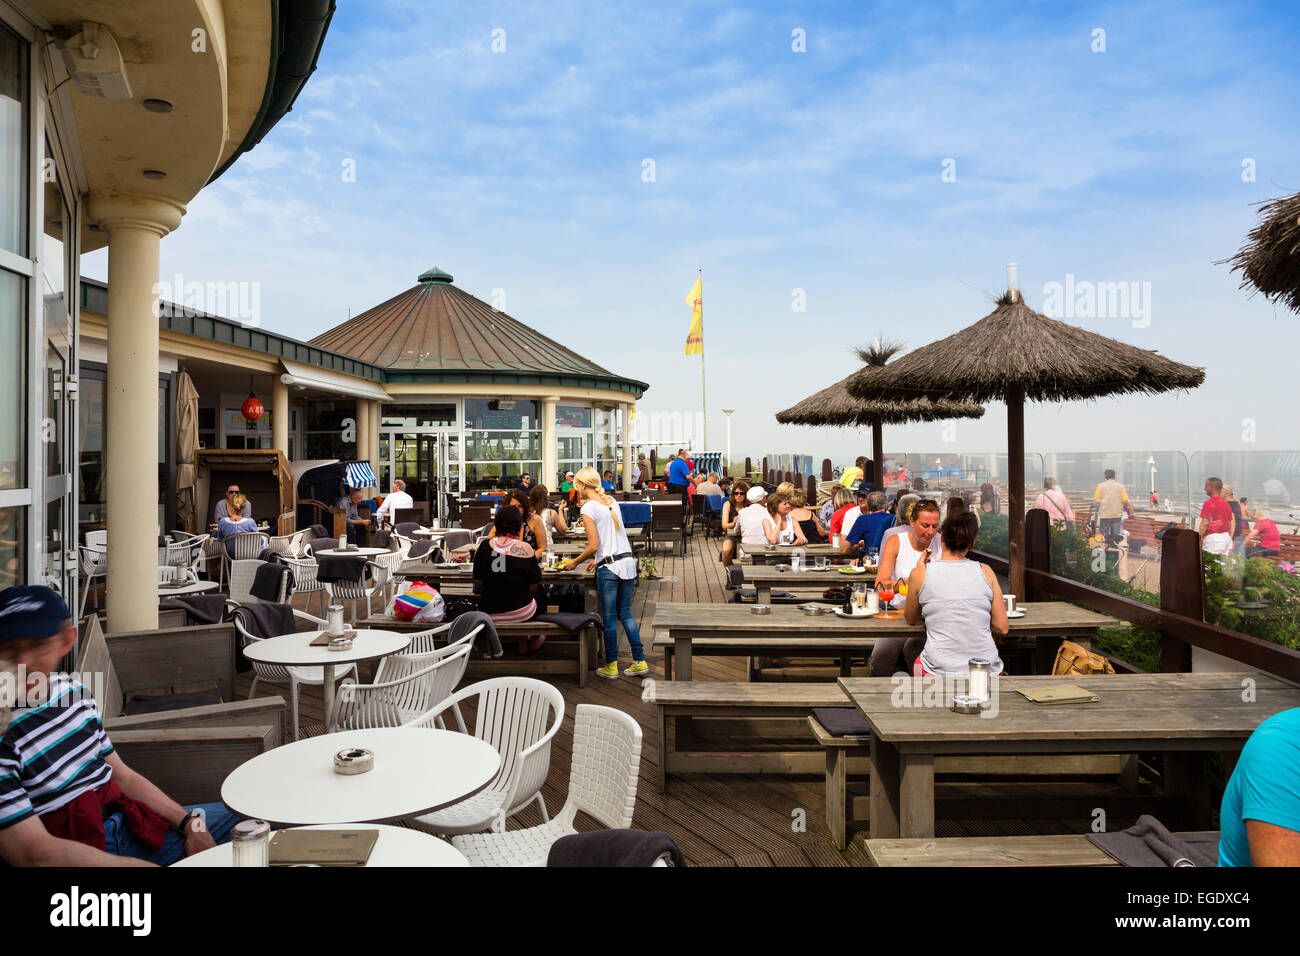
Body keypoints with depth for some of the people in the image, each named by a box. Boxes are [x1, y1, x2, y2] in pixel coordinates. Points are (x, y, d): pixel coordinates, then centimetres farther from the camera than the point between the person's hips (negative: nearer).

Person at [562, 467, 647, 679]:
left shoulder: (588, 509, -10)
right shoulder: (612, 502, 12)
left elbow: (593, 546, -14)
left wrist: (575, 562, 0)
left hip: (608, 569, -7)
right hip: (628, 561, 7)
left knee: (609, 618, 5)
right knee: (625, 613, 15)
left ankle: (611, 666, 14)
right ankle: (640, 662, 14)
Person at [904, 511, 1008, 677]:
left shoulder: (921, 574, -3)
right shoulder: (985, 571, 1)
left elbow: (911, 619, 14)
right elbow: (1002, 628, 3)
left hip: (939, 673, -2)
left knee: (918, 660, 30)